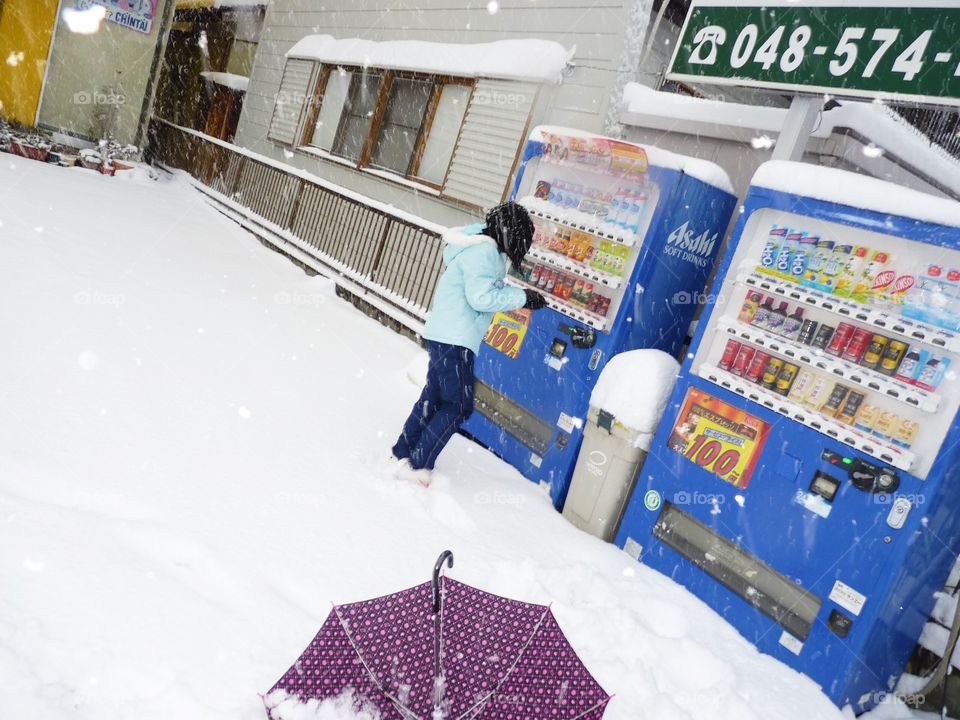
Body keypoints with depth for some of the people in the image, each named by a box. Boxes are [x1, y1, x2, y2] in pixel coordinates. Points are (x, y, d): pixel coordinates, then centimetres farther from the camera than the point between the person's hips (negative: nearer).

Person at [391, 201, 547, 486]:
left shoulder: (482, 248, 15)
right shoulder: (484, 251, -16)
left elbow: (490, 288, 16)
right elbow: (481, 297, -23)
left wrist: (520, 295, 7)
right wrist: (522, 298, -15)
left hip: (445, 337, 10)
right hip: (454, 340, -10)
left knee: (433, 398, 18)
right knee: (458, 406, -4)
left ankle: (402, 453, 28)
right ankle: (417, 467, -1)